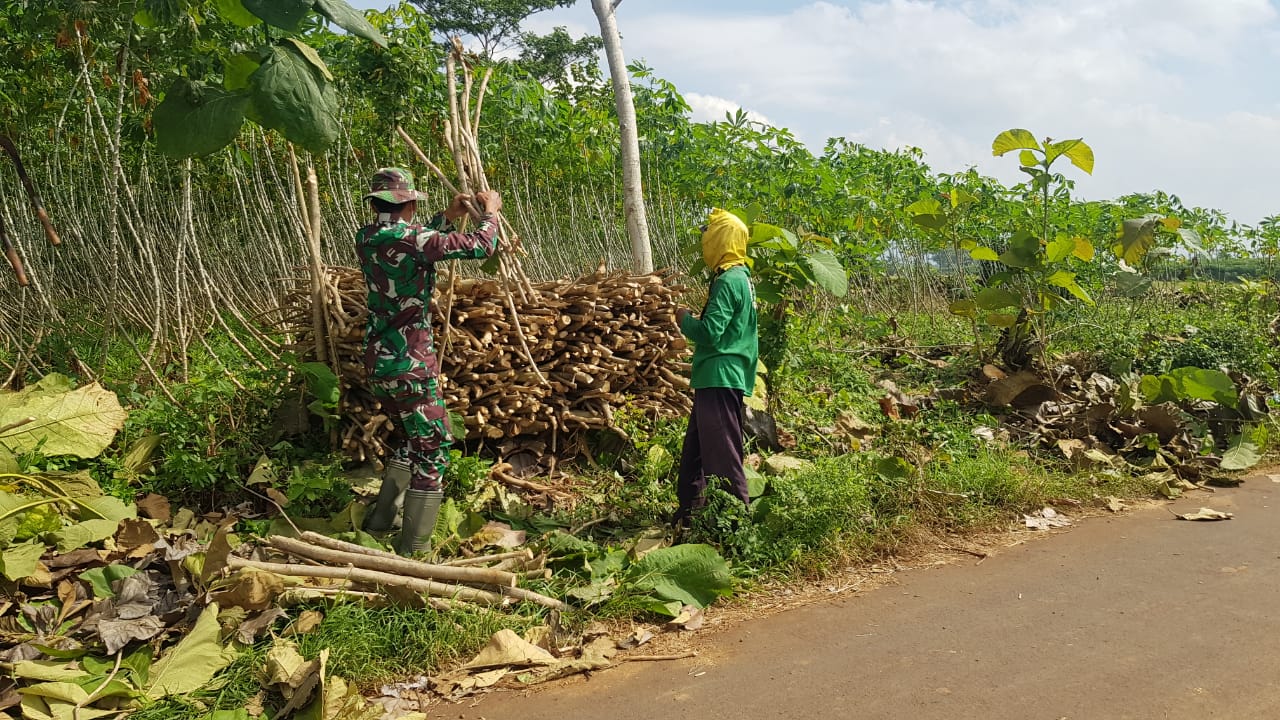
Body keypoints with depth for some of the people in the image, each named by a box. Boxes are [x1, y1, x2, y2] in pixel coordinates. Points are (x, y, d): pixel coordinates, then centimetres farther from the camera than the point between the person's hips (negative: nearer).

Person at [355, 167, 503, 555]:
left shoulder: (367, 238, 4)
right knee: (432, 451, -1)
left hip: (379, 360, 9)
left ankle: (381, 519, 33)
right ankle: (413, 550, 1)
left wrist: (448, 216, 23)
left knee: (408, 441, 25)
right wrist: (490, 212, 5)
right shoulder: (408, 238, -19)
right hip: (410, 363, -9)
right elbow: (480, 246, -13)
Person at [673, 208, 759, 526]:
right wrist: (696, 320, 12)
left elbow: (709, 333, -22)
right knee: (695, 449, 18)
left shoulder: (727, 281, -16)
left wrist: (685, 319, -5)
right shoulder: (741, 277, 16)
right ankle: (689, 510, 27)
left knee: (722, 454, -6)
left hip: (720, 380, -11)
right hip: (721, 378, 11)